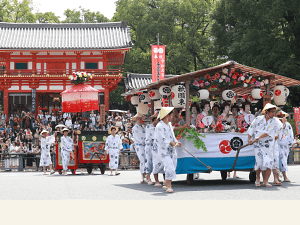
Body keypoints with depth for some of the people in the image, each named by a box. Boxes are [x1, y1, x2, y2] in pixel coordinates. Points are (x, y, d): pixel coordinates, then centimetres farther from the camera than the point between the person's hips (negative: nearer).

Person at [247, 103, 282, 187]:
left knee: (269, 162, -9)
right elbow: (251, 129, 11)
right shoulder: (258, 119, 7)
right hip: (258, 144, 0)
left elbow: (269, 132, -9)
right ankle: (258, 178, 9)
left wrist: (258, 137, -16)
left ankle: (265, 181, -3)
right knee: (259, 161, -12)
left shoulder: (275, 122, 2)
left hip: (268, 145, 1)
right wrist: (249, 139, 2)